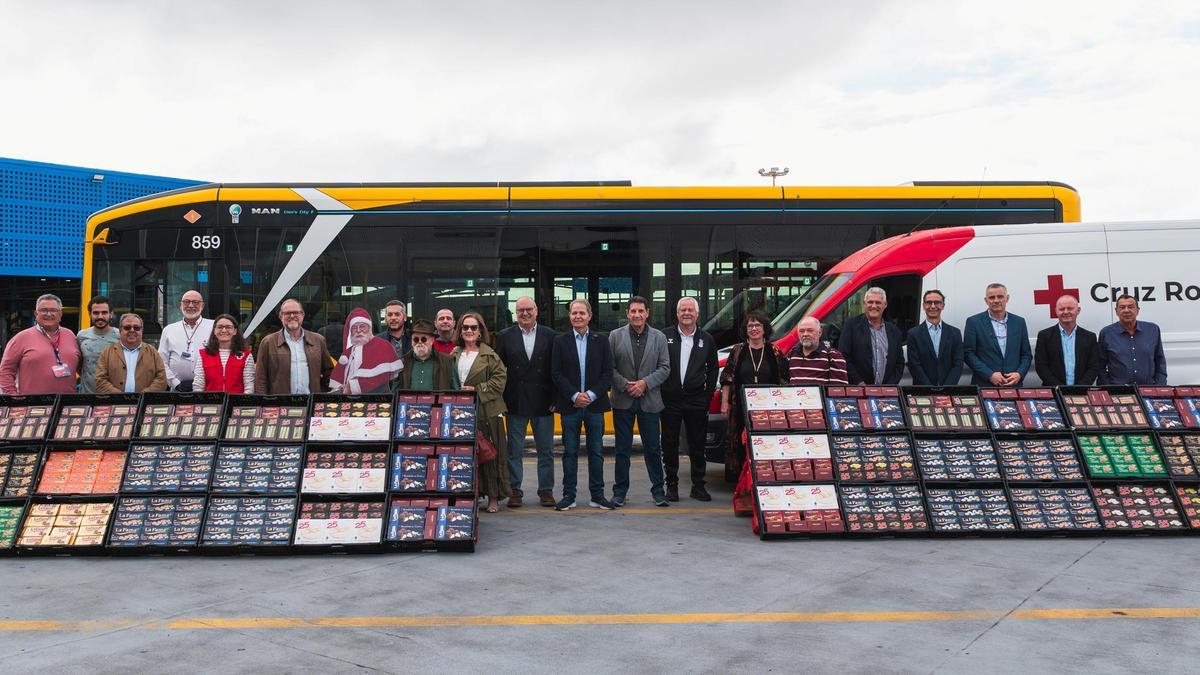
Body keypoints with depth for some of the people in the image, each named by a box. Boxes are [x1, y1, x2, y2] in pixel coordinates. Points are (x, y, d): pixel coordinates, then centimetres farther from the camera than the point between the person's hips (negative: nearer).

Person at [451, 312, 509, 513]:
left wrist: (477, 390, -11)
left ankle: (493, 497, 8)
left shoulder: (489, 355, 0)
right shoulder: (454, 355, 11)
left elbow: (500, 378, -6)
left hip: (486, 411, -3)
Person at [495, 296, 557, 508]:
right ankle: (515, 490, 14)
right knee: (514, 450, 6)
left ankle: (546, 490, 17)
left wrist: (554, 399, -4)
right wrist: (502, 399, -5)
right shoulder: (505, 336, 4)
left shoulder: (549, 336, 4)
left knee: (546, 450, 7)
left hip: (543, 402, 0)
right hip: (515, 402, 0)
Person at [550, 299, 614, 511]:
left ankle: (597, 495, 14)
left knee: (596, 452, 6)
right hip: (569, 405, -1)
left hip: (595, 404, 1)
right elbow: (556, 373, -2)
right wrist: (574, 395, -12)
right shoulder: (560, 341, 4)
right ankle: (569, 496, 11)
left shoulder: (601, 342, 7)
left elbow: (608, 373, 2)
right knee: (570, 452, 4)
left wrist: (591, 394, -11)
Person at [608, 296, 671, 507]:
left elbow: (665, 368, 1)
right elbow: (609, 368, 0)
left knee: (653, 448, 5)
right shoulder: (615, 336, 3)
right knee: (623, 448, 6)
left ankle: (658, 490, 15)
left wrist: (645, 383, -11)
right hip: (623, 401, 0)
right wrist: (625, 385, -13)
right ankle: (620, 492, 14)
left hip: (649, 401, 0)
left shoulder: (659, 337, 5)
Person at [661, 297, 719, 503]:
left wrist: (708, 396, 5)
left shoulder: (707, 340, 8)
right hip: (670, 399, -1)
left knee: (698, 445, 6)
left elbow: (713, 370, 12)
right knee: (670, 445, 5)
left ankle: (698, 485, 16)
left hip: (696, 400, 1)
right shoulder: (664, 336, 2)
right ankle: (671, 485, 14)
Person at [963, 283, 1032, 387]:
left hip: (1013, 385, 3)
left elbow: (1026, 354, 11)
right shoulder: (974, 322, -1)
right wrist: (990, 375, -13)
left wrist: (1019, 374, -7)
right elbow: (968, 354, -5)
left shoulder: (1019, 322, 9)